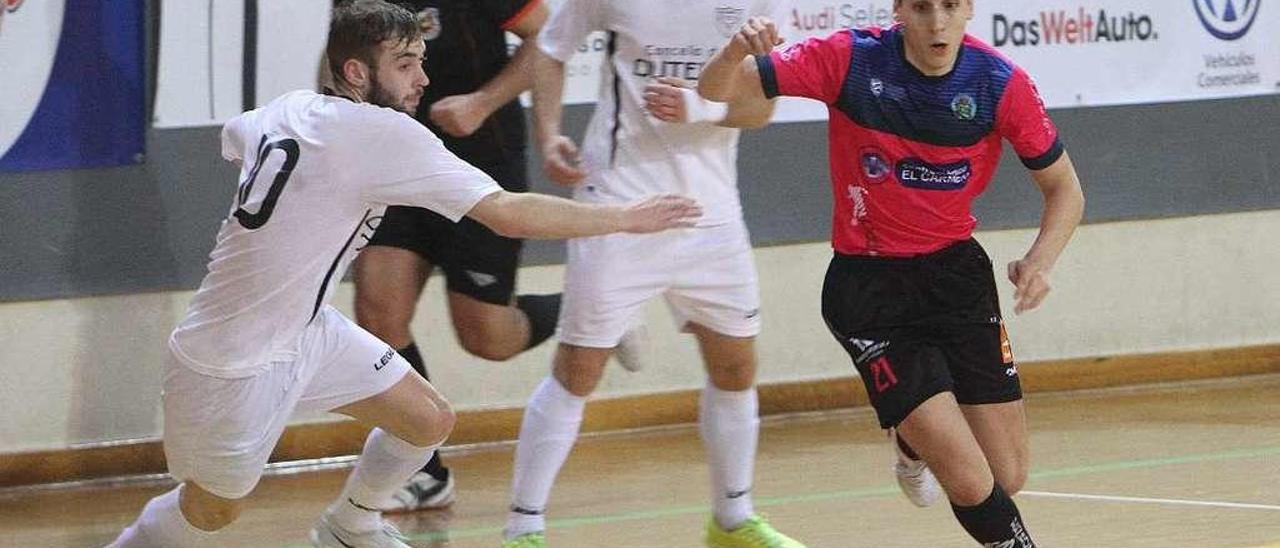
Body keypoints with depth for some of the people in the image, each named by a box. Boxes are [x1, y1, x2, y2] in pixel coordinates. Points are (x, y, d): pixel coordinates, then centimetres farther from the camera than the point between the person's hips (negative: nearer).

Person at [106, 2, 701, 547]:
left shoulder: (289, 109, 0)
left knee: (429, 420, 12)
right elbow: (511, 215, -25)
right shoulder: (383, 134, -24)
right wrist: (628, 218, -17)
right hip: (233, 366, -9)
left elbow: (233, 138, 26)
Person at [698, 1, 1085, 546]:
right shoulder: (849, 59, -16)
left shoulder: (1001, 83, -12)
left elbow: (1064, 189, 1)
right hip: (869, 286, -3)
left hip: (958, 273, 3)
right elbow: (715, 92, -14)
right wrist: (735, 53, -37)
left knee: (1007, 479, 6)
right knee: (969, 482, -15)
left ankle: (912, 440, 38)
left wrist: (1040, 261, -19)